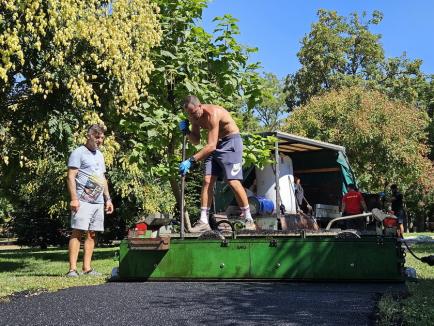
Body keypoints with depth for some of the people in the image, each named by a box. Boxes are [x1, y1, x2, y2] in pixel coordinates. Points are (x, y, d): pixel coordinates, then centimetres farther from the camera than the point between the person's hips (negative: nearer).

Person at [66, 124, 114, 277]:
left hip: (98, 202, 7)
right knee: (77, 232, -10)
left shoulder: (99, 155, 23)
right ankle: (72, 269, -10)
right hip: (83, 200, -7)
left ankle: (87, 268, 10)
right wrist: (74, 198, -18)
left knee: (92, 234, 6)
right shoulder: (78, 153, -1)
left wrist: (108, 199, 20)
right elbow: (71, 177, -9)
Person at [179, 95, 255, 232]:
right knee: (207, 181, -3)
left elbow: (211, 146, -33)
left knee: (233, 182, -14)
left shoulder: (212, 114, -28)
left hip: (231, 142, -7)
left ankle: (249, 219, -3)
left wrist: (191, 160, -36)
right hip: (214, 145, 8)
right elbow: (196, 141, 8)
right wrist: (186, 131, -12)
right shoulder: (194, 116, -2)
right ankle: (203, 222, -1)